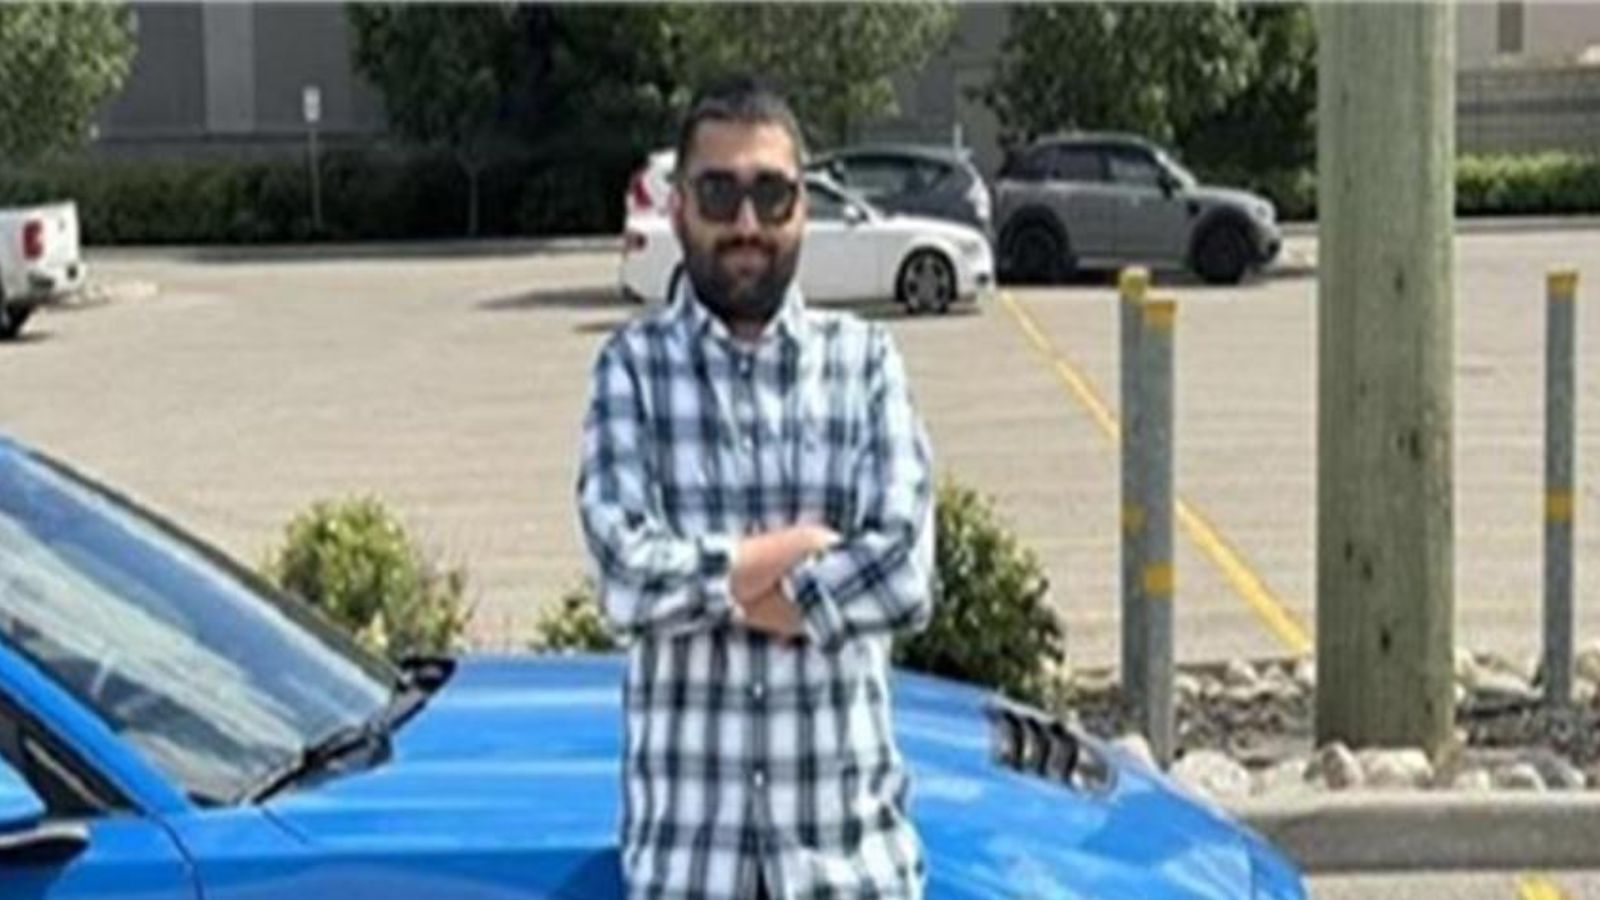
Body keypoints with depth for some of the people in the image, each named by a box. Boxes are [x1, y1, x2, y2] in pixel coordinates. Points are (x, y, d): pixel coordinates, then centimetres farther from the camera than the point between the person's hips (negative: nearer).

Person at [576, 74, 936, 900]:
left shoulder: (863, 360, 0)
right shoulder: (634, 366, -1)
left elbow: (904, 573, -13)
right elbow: (630, 576, -15)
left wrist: (710, 579, -14)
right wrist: (806, 543, -11)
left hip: (844, 814, 1)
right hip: (690, 818, 0)